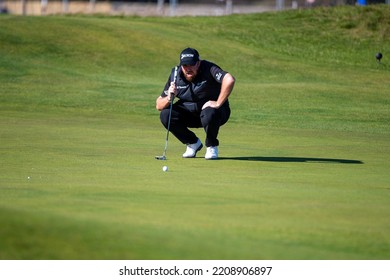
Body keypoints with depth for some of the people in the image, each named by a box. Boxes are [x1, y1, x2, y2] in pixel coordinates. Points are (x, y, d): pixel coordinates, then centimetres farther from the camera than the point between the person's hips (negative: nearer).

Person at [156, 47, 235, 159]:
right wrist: (169, 98, -29)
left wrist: (218, 103, -37)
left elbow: (229, 80, -43)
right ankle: (193, 143, 6)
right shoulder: (176, 75, -9)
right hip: (189, 113, 5)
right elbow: (158, 105, -7)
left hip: (212, 109, -5)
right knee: (165, 115, -17)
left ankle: (212, 146, -4)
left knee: (209, 115, -38)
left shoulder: (208, 69, -24)